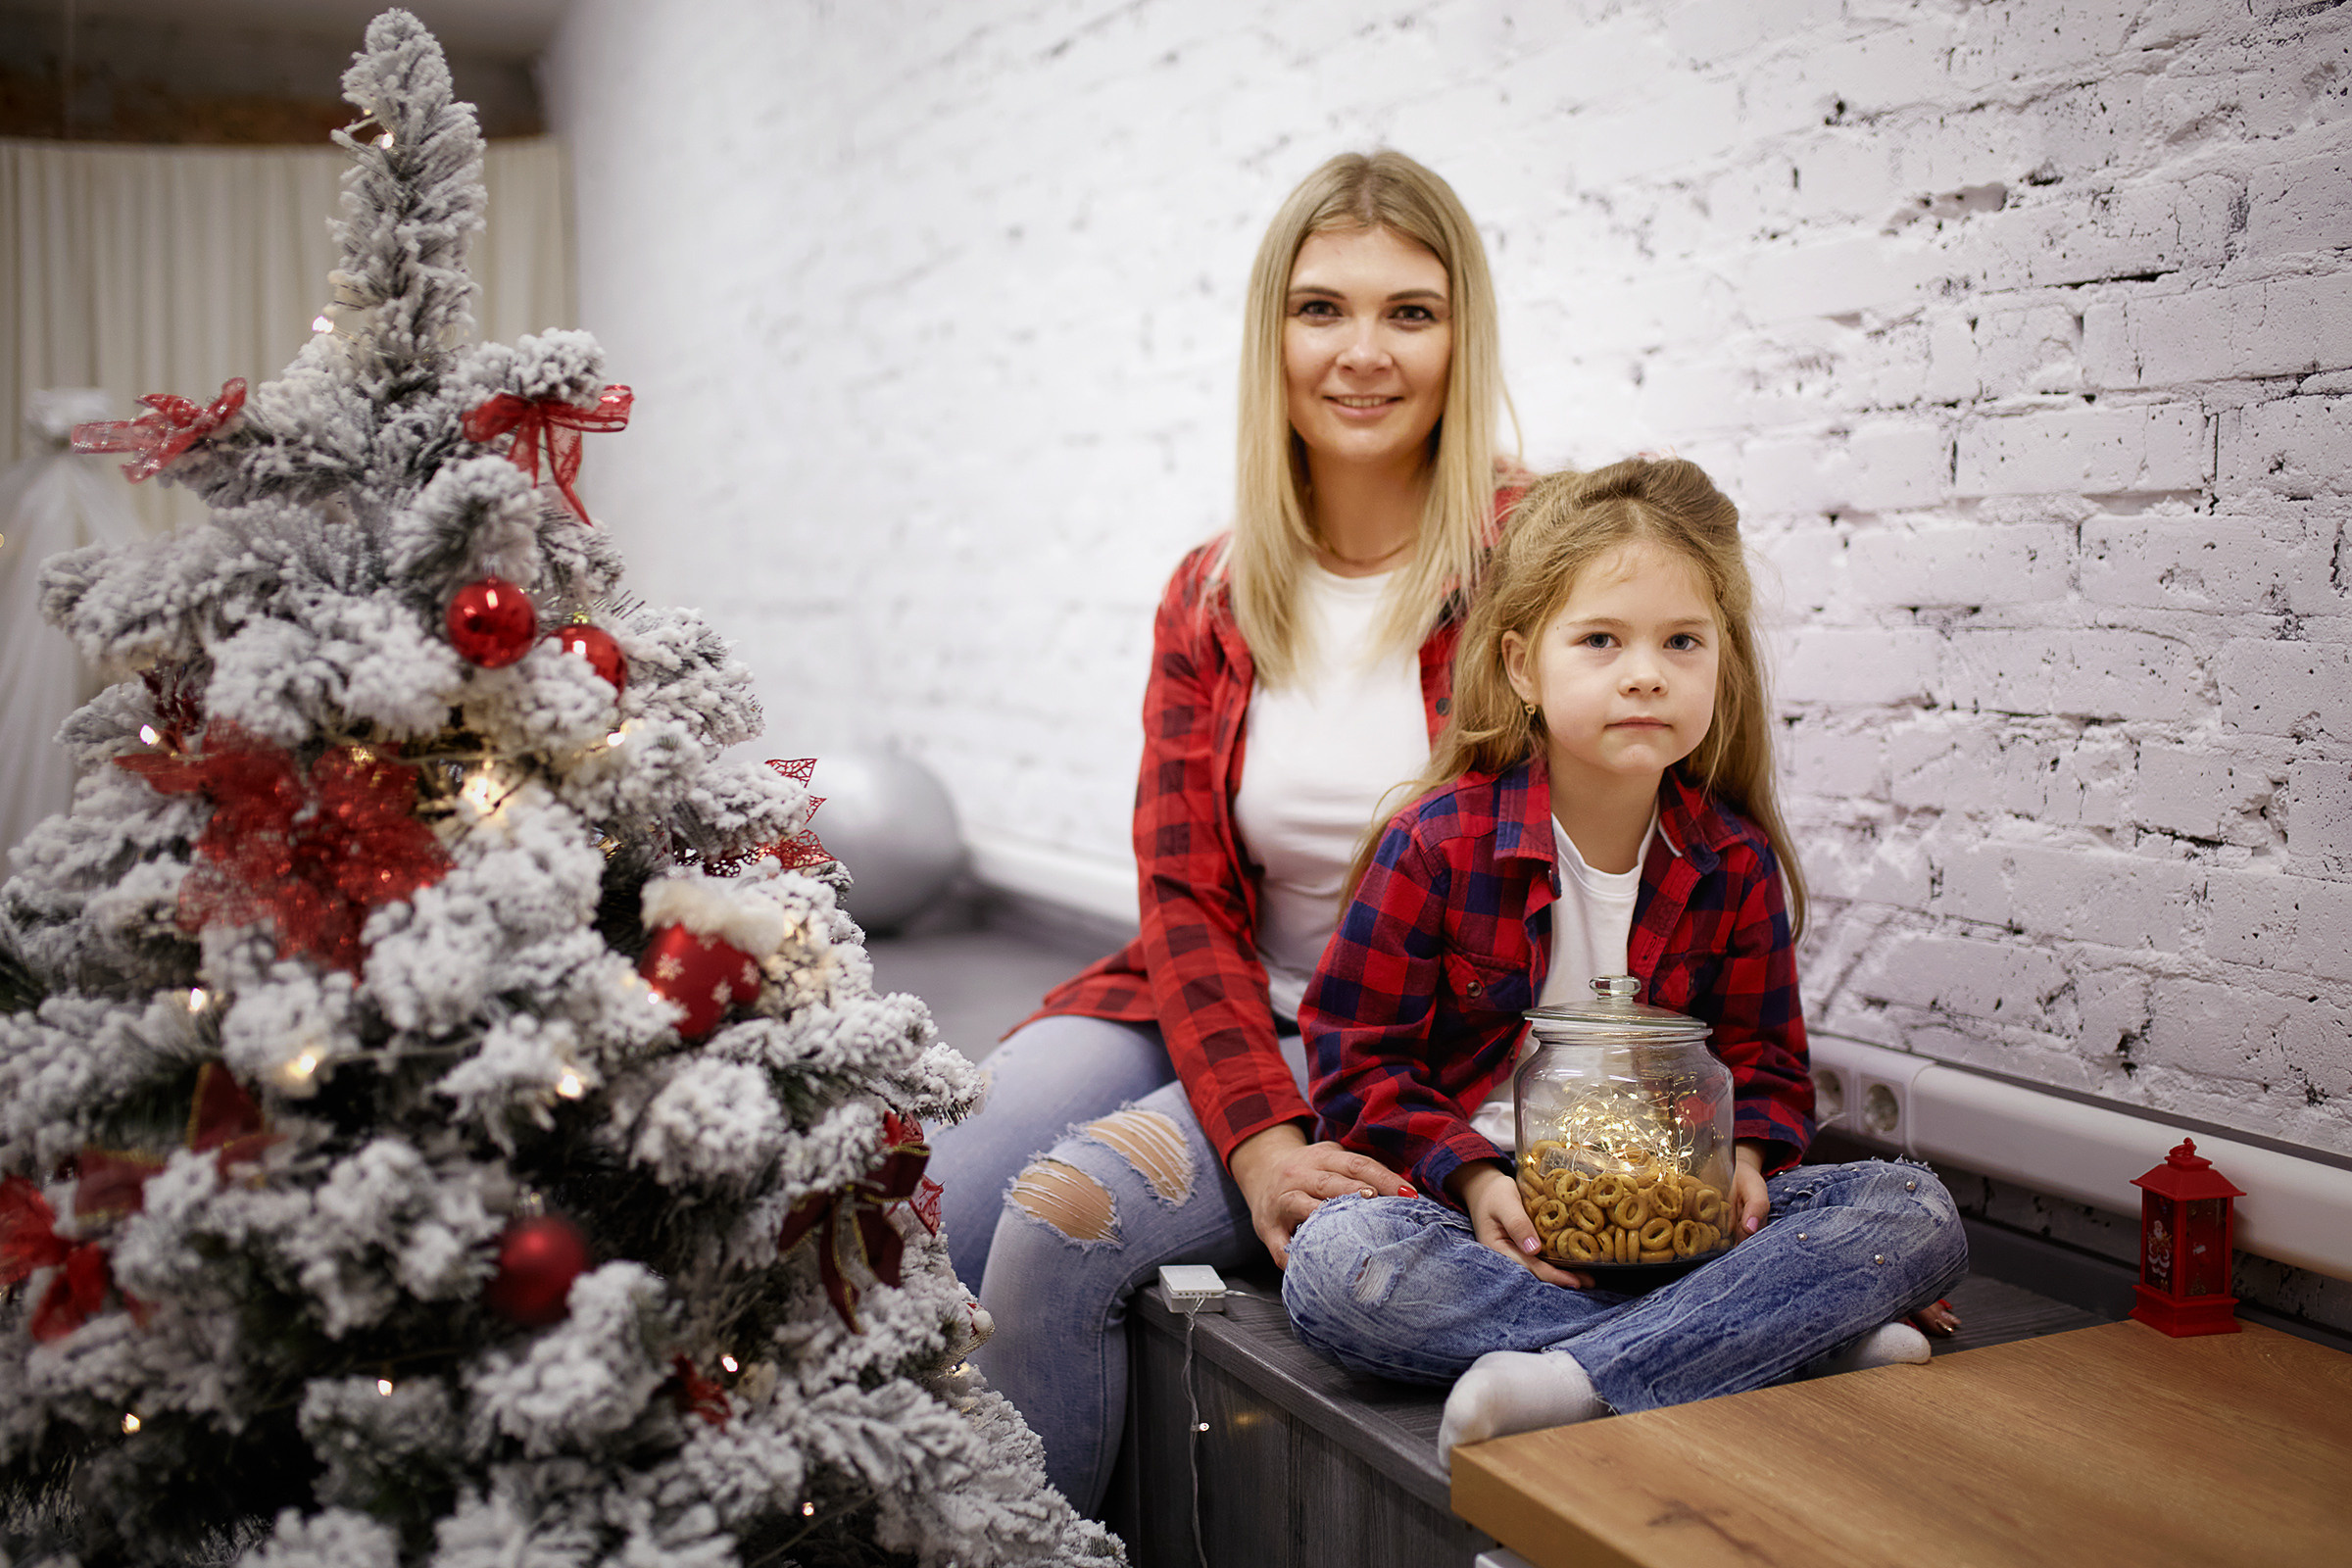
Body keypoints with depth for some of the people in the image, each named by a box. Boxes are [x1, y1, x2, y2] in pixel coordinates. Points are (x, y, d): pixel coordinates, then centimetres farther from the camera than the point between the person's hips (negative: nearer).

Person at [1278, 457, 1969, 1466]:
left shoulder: (1736, 863, 3)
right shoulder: (1437, 845, -8)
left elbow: (1766, 1057, 11)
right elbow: (1359, 1060, -5)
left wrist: (1748, 1156, -11)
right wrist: (1470, 1177, -20)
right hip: (1492, 1207, -2)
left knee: (1919, 1214, -18)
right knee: (1334, 1266, -35)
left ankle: (1576, 1384, -32)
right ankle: (1804, 1337, -31)